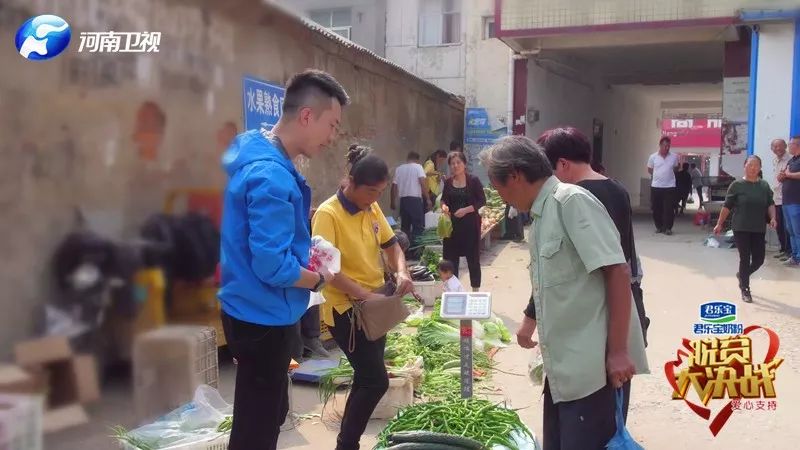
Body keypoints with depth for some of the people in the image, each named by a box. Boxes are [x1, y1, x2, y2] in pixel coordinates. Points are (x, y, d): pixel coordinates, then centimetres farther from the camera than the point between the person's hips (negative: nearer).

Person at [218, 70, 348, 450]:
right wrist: (318, 279, -12)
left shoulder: (252, 149, 5)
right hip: (263, 317, -10)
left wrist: (304, 251, 9)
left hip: (252, 310, 10)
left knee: (271, 412, 24)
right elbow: (273, 268, -29)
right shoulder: (272, 176, -27)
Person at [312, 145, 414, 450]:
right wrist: (364, 295, -28)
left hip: (374, 306, 8)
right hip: (345, 308, -8)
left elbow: (391, 245, 16)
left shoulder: (372, 209, 6)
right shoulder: (328, 214, -17)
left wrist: (402, 272, -4)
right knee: (376, 381, -9)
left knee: (365, 379, 15)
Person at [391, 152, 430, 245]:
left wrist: (393, 202, 21)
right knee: (418, 225, -4)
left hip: (403, 200, 5)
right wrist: (428, 199, -9)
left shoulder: (399, 169, 13)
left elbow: (394, 186, 12)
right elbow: (423, 182, -12)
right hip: (415, 199, -5)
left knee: (405, 226, 13)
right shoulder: (418, 167, 1)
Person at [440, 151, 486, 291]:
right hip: (452, 225, 3)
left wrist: (466, 209, -18)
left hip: (470, 224, -3)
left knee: (473, 258, 3)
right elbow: (444, 199, 16)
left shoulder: (473, 181, -5)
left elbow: (482, 201, -5)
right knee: (451, 258, 5)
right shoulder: (448, 182, 7)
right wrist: (444, 206, -7)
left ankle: (475, 289, 14)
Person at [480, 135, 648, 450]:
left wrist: (618, 351, -21)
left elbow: (617, 271, -19)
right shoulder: (541, 215, 15)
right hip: (563, 365, 9)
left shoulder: (571, 200, -12)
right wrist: (531, 321, 37)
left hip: (591, 366, -9)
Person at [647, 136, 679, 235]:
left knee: (669, 209, -3)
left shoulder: (674, 157, 0)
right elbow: (649, 170, 10)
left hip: (669, 186, 0)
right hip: (656, 186, 1)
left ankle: (668, 228, 2)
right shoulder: (653, 157, -2)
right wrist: (659, 175, 7)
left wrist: (668, 175, 8)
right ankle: (659, 226, 19)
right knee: (656, 208, 6)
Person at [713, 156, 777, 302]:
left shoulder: (764, 186, 6)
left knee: (759, 259, 5)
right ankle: (745, 290, 14)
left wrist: (772, 218, -9)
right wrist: (719, 224, -1)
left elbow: (770, 204, 9)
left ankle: (742, 275, 36)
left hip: (759, 229, 4)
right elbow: (727, 206, -2)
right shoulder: (737, 185, -5)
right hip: (741, 229, -4)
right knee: (745, 259, 0)